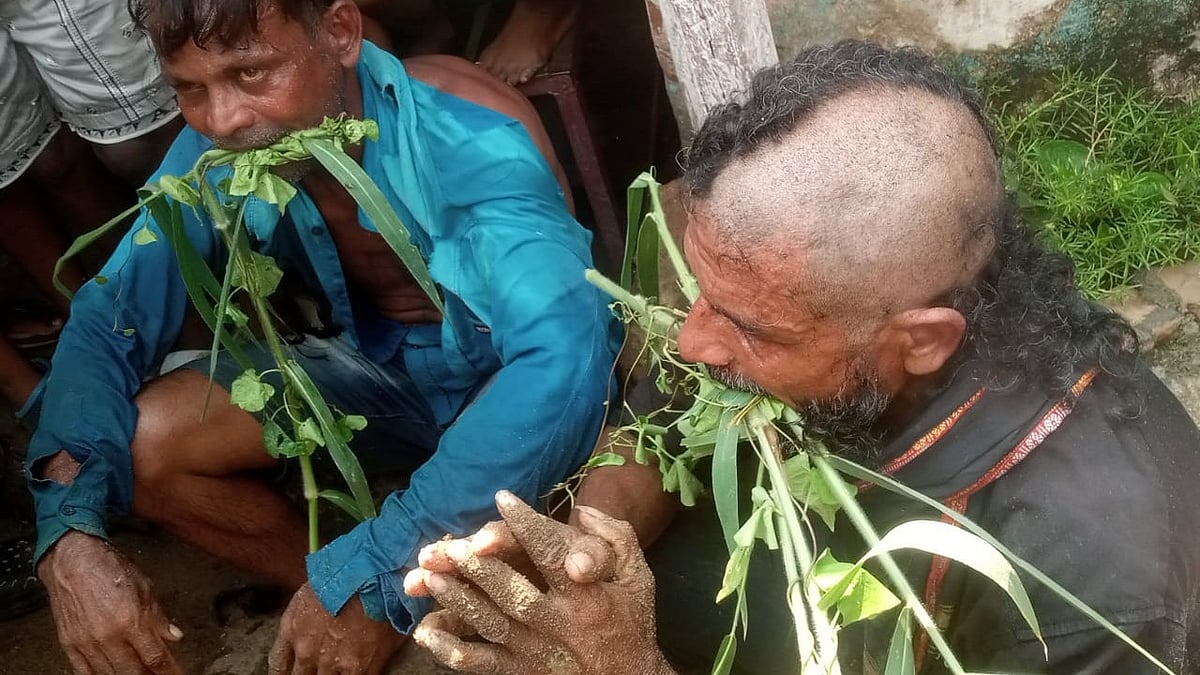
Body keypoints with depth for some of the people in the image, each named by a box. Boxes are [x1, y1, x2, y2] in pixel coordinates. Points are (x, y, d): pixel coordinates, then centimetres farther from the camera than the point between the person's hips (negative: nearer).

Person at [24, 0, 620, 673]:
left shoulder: (469, 138, -33)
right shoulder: (215, 155, -15)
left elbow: (562, 353, -46)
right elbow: (108, 320, -11)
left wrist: (373, 575, -48)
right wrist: (68, 535, -29)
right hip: (382, 367, 4)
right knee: (142, 445, -16)